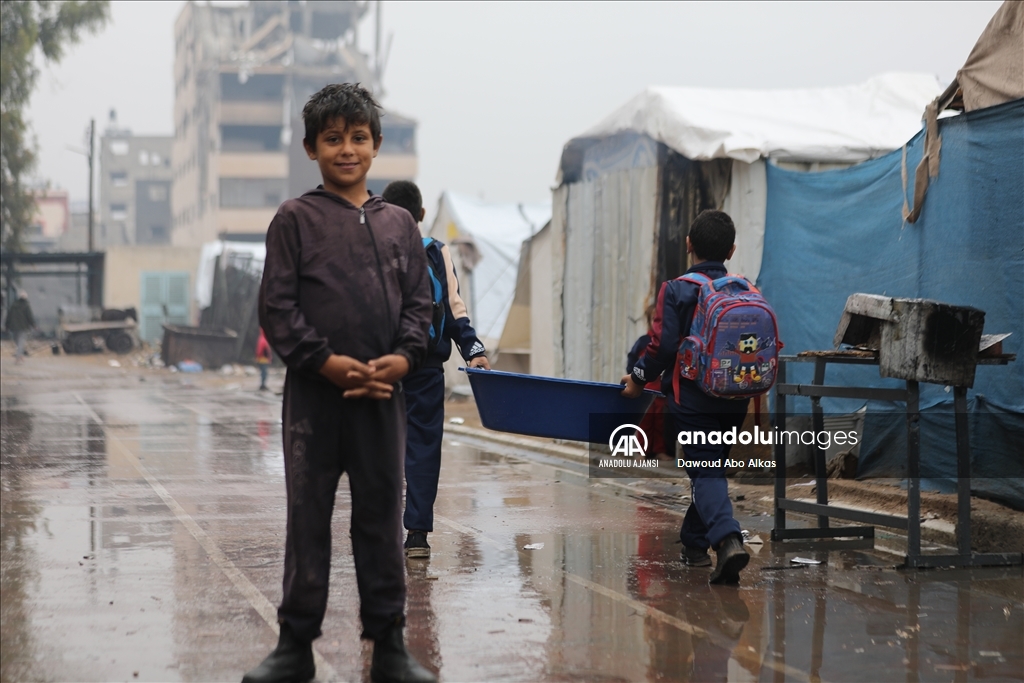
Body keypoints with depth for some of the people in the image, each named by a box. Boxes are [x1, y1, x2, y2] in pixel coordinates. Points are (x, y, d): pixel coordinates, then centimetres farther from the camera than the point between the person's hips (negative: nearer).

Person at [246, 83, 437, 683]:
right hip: (314, 390, -2)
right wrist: (328, 362, -14)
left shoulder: (399, 223, 12)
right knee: (308, 517, 4)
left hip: (384, 391, 2)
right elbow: (278, 306, -3)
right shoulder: (296, 219, 2)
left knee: (383, 517, 7)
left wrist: (403, 358, -8)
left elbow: (420, 303, 10)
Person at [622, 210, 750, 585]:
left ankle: (727, 539, -27)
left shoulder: (677, 291, -10)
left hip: (692, 399, -5)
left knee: (706, 472, -5)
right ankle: (693, 544, 29)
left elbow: (663, 345, -15)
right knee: (709, 467, 19)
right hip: (734, 402, 5)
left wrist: (638, 378, 2)